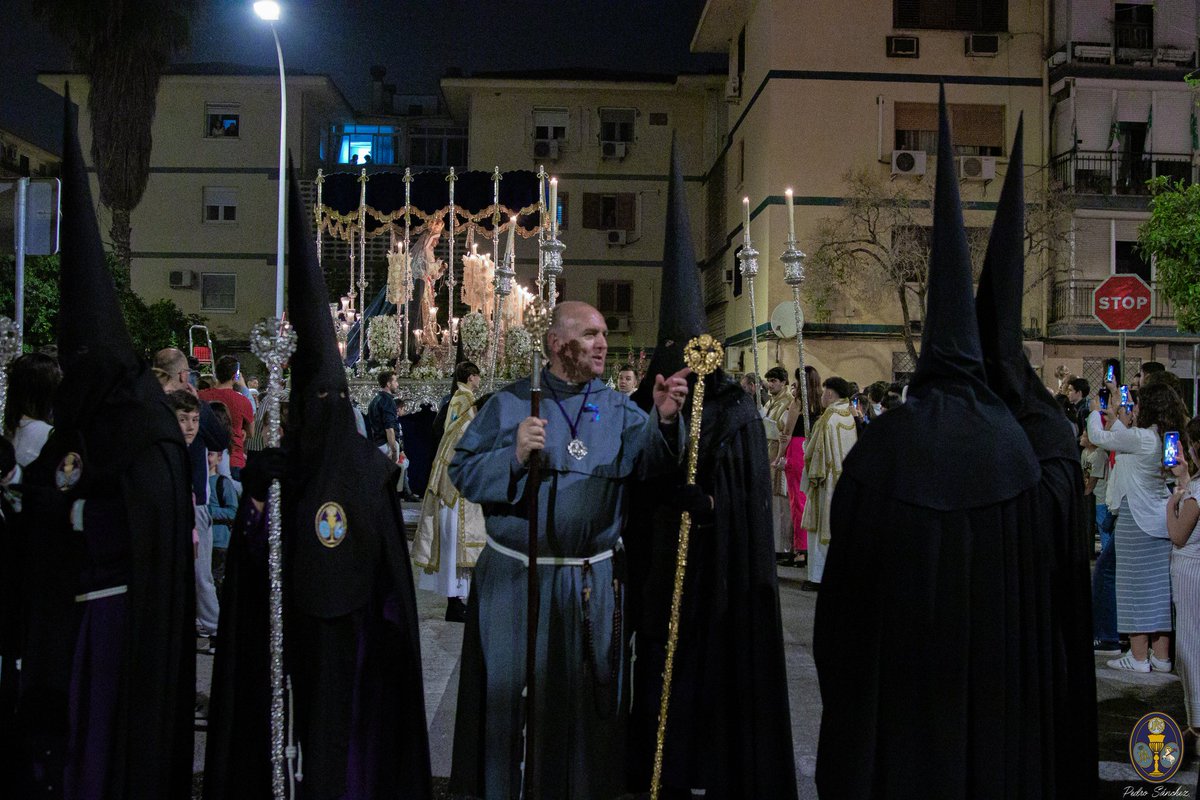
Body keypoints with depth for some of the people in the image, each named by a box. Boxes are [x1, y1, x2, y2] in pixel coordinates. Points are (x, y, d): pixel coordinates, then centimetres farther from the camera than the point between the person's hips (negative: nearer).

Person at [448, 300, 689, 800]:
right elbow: (462, 472, -4)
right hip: (512, 576, -1)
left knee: (581, 698, 12)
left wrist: (664, 419, -34)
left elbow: (650, 458, -15)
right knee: (507, 694, 7)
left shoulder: (617, 410, 5)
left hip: (589, 585, 2)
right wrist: (513, 456, -20)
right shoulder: (510, 403, 1)